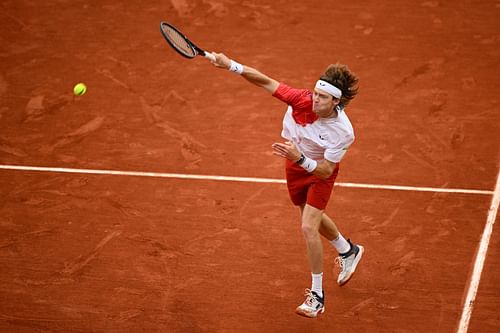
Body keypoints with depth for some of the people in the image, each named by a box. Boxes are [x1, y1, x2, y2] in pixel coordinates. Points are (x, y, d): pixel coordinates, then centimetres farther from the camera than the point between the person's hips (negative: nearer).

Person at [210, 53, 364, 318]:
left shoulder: (343, 132, -36)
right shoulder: (303, 100, -31)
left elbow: (326, 170, -33)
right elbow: (266, 82, -28)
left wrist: (299, 159, -50)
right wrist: (232, 66, -39)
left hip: (320, 172, -5)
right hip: (296, 164, 5)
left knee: (309, 228, -16)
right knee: (314, 218, 26)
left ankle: (317, 296, -1)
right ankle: (348, 251, 56)